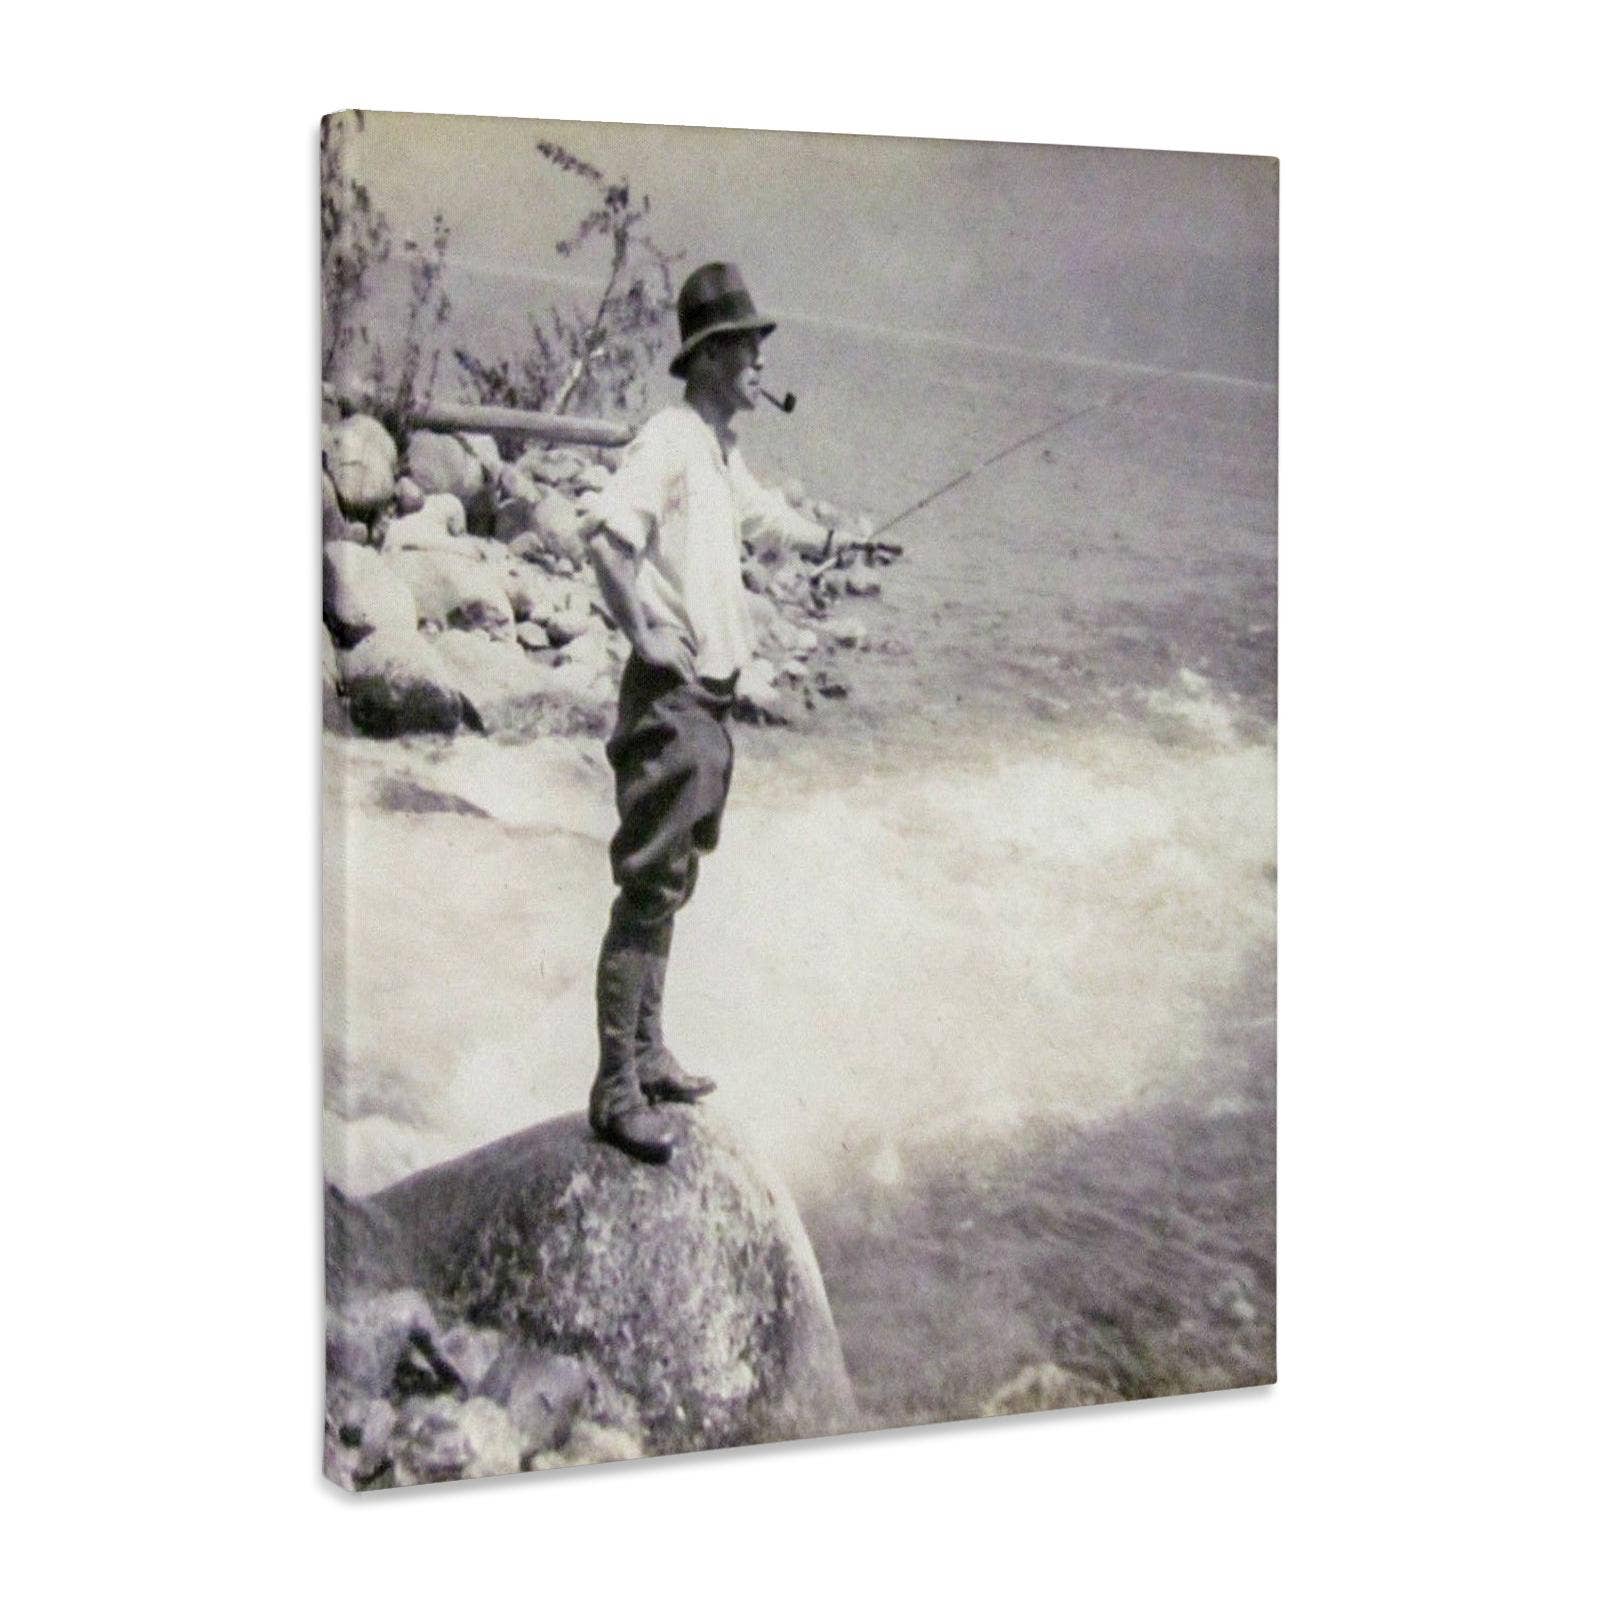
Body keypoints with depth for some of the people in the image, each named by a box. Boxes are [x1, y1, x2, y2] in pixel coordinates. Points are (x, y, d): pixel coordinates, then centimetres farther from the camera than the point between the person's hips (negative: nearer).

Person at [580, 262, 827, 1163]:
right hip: (672, 695, -10)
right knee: (651, 885, -9)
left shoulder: (724, 449, 17)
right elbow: (606, 533, -29)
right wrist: (644, 632, -25)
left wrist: (833, 543, 49)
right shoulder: (671, 439, -13)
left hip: (713, 695, 10)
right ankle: (616, 1090, -4)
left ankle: (649, 1056, 27)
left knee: (674, 881, 15)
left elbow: (763, 514, 38)